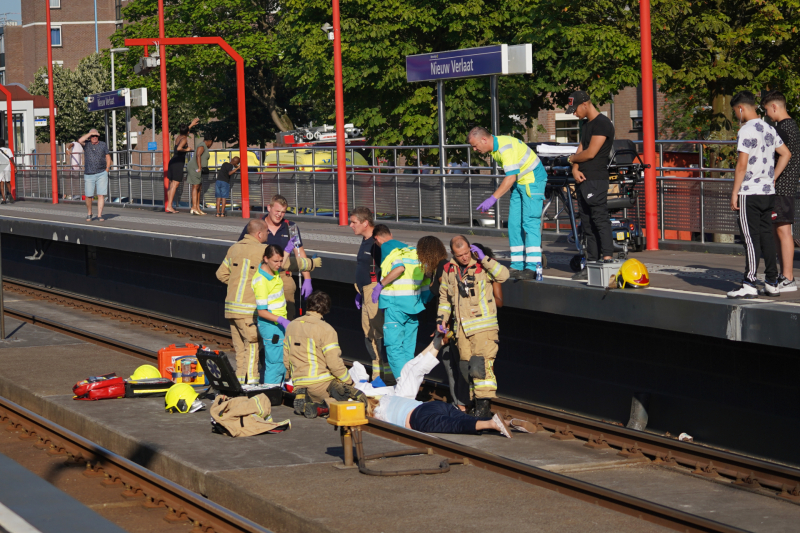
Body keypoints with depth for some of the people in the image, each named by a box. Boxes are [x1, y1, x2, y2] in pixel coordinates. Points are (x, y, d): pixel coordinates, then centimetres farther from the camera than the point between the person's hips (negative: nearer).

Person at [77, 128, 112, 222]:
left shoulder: (103, 145, 7)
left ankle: (99, 215, -5)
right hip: (89, 175, 0)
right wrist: (90, 133, -13)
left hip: (101, 174, 0)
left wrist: (107, 170, 2)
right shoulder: (87, 144, 4)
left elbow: (108, 158, 11)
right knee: (88, 196, 4)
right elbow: (80, 140, -19)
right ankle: (89, 214, 24)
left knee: (101, 195, -6)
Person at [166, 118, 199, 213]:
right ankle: (169, 206, -14)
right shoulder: (184, 139, -11)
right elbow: (179, 148, -29)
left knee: (171, 185, 14)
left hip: (172, 162, 9)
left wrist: (191, 125, 45)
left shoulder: (178, 137, 13)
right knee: (175, 185, -9)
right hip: (178, 163, -9)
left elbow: (184, 133, 38)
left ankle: (168, 206, 17)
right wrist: (186, 149, -11)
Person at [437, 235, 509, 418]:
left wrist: (483, 258, -22)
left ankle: (484, 405, -14)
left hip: (483, 326, -6)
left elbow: (503, 275, -22)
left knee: (481, 365, -15)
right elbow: (445, 297, 20)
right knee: (466, 367, 8)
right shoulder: (449, 270, 8)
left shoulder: (482, 266, -6)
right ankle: (475, 403, 16)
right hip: (461, 327, 6)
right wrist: (441, 319, 12)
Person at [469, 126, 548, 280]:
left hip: (533, 180, -10)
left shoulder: (506, 147, -25)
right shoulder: (494, 148, 5)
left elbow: (510, 178, -29)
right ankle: (518, 266, 8)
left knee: (530, 223, -15)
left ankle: (533, 267, -19)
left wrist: (493, 198, -28)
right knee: (514, 225, 5)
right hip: (519, 183, 10)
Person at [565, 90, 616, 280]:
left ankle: (607, 260, -21)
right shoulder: (587, 125, 21)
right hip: (583, 180, 10)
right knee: (587, 224, 8)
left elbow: (590, 153, -15)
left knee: (600, 219, -15)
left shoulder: (602, 124, -10)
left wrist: (572, 158, 2)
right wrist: (575, 169, -3)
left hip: (596, 180, -10)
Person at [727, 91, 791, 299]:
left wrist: (734, 192, -12)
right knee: (766, 236, 10)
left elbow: (742, 164, -18)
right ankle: (772, 283, 12)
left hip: (749, 193, -8)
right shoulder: (769, 129, 12)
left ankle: (749, 284, -8)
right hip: (768, 192, 8)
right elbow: (786, 154, 20)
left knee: (751, 238, -7)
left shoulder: (746, 131, -13)